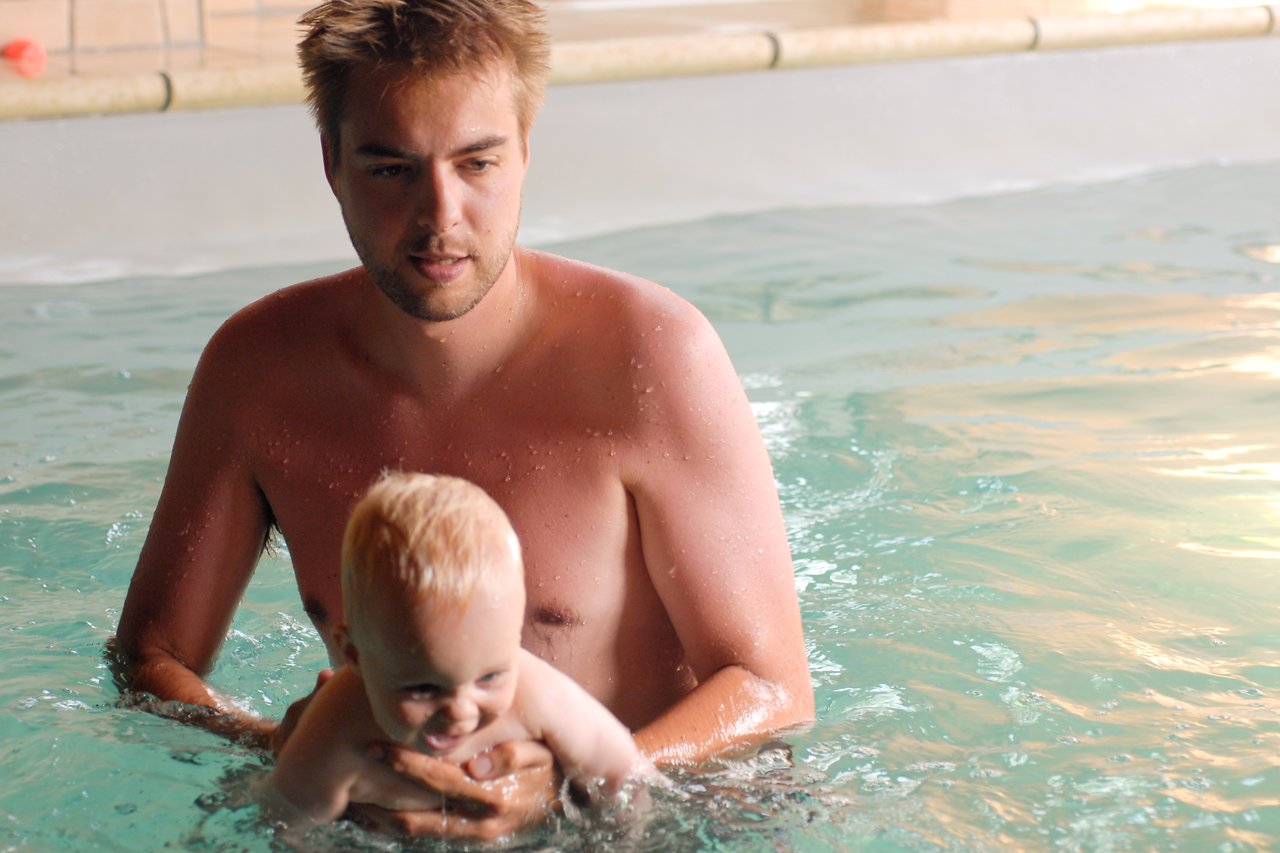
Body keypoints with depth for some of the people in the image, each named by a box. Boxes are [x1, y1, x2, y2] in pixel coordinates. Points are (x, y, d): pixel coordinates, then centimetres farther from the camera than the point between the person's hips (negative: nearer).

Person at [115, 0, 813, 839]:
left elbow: (774, 691, -13)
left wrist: (568, 791, -30)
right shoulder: (257, 367, -6)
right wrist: (287, 755, -18)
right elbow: (151, 658, 3)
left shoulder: (652, 354, -17)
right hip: (375, 817, 3)